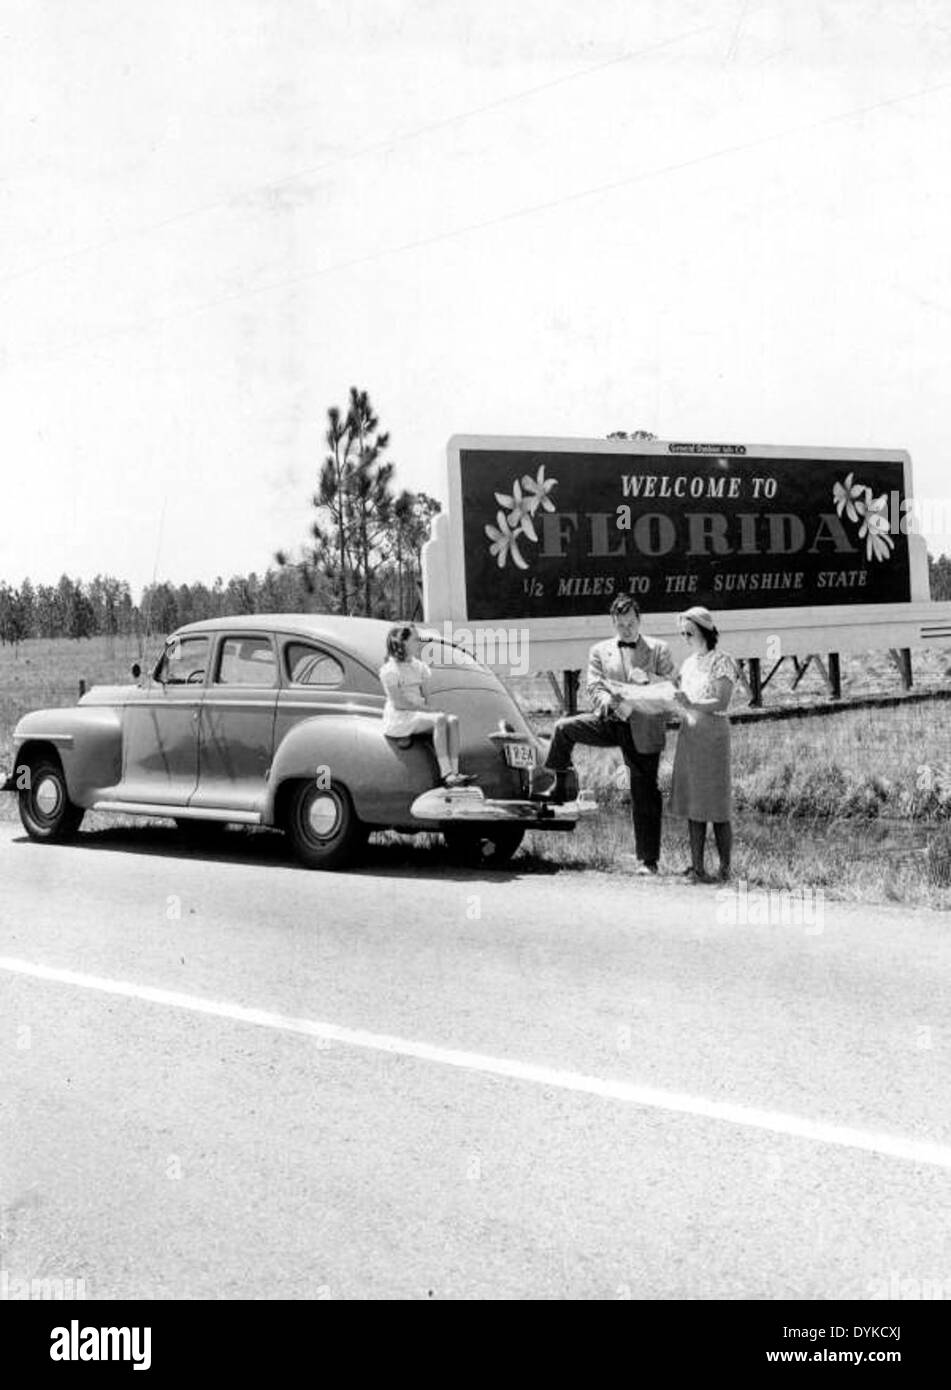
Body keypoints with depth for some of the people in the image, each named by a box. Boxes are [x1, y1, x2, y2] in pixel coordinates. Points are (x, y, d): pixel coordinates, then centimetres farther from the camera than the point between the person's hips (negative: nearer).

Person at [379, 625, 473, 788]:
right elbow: (398, 703, -15)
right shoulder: (389, 670, -7)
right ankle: (446, 774, -37)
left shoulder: (419, 667, 17)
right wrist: (427, 710, -18)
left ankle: (454, 772, -31)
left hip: (419, 713, 7)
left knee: (453, 720, -20)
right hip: (399, 719, -7)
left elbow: (426, 697, 15)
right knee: (439, 720, -31)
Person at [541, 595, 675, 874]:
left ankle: (647, 861, 7)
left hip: (644, 728, -2)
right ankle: (562, 786, -3)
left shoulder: (659, 649, 6)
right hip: (609, 722, 2)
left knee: (645, 796, -1)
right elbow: (594, 687, 1)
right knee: (564, 728, -20)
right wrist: (614, 704, -19)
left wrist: (648, 680, -20)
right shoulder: (600, 651, 11)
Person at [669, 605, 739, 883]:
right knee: (692, 804, 5)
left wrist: (691, 705, -28)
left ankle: (725, 870, 0)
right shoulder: (688, 663, 14)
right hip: (688, 733, 7)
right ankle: (696, 867, 9)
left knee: (717, 807, -4)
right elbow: (679, 696, 15)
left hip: (713, 735, -7)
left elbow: (721, 703, -15)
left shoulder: (722, 662, -6)